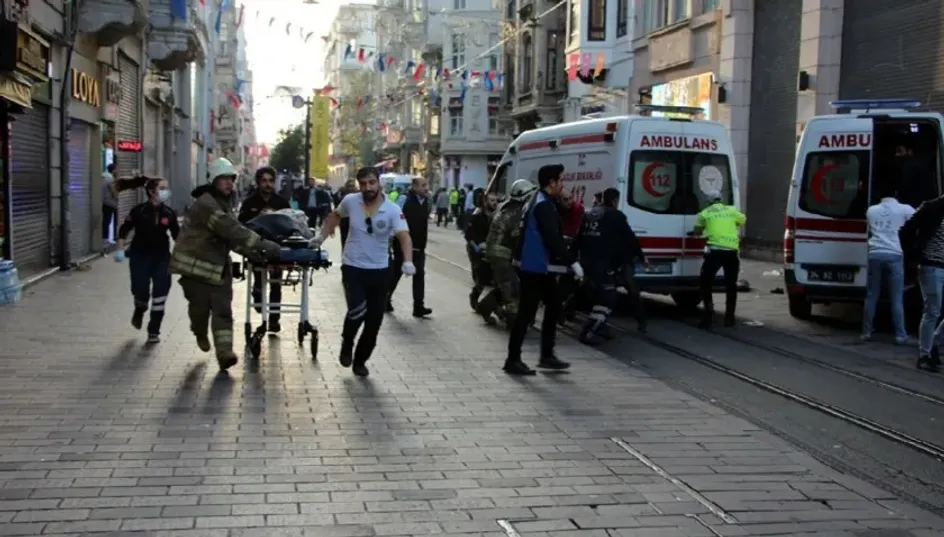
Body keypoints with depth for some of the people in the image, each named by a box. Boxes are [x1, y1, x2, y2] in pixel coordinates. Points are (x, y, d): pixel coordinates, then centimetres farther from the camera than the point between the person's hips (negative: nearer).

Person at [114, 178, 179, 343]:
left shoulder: (169, 213, -2)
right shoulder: (139, 211, -9)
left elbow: (177, 234, 5)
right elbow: (124, 229, 0)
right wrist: (120, 249, -8)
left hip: (161, 257, 2)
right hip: (140, 256, -2)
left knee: (160, 293, -5)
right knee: (141, 292, -1)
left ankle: (154, 331, 8)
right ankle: (139, 311, 37)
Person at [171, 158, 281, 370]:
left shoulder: (225, 204, 12)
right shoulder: (205, 204, -19)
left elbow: (231, 234, 10)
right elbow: (230, 229, -30)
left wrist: (251, 252, -5)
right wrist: (262, 244, -34)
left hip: (219, 265, 8)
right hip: (195, 263, -7)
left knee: (223, 309, -4)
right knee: (200, 305, 2)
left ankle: (224, 353, -10)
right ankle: (200, 334, 34)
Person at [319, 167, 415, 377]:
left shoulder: (392, 210, -15)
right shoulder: (350, 201, -8)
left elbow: (404, 237, -27)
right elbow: (335, 215, 15)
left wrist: (408, 261, -43)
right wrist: (321, 237, 14)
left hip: (379, 270, 1)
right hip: (352, 267, -1)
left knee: (374, 320, 6)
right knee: (357, 310, -23)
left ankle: (360, 360, 29)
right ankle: (347, 344, 9)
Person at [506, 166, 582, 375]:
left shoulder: (538, 201, 16)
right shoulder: (544, 205, -17)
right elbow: (553, 239, -24)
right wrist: (572, 262, -22)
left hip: (538, 268, 11)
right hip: (536, 269, -11)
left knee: (553, 307, 16)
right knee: (526, 312, -6)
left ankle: (547, 356, 22)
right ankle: (513, 360, -1)